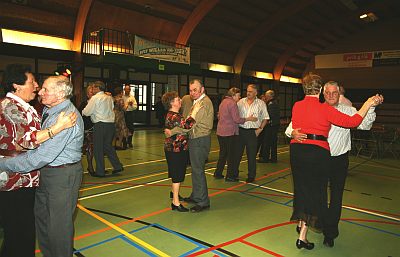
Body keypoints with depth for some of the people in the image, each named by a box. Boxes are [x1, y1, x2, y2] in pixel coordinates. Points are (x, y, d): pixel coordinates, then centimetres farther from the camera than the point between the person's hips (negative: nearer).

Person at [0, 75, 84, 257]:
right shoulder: (48, 110, 7)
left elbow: (41, 156, -29)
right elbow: (38, 144, 14)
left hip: (62, 176, -10)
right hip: (46, 174, 10)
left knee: (59, 225, 6)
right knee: (42, 219, 23)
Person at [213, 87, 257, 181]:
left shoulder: (223, 102, 14)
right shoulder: (232, 103, -13)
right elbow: (237, 119, -17)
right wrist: (248, 119, -8)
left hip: (220, 132, 8)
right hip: (230, 133, -8)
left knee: (223, 153, 17)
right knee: (231, 154, 2)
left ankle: (218, 173, 23)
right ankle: (230, 176, 8)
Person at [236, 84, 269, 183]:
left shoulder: (261, 103, 3)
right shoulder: (241, 102, 8)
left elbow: (265, 118, 4)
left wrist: (260, 129, -5)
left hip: (252, 132, -2)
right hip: (240, 130, 2)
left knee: (251, 155, 4)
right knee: (237, 153, 7)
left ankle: (251, 176, 16)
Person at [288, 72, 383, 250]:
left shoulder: (296, 106, 3)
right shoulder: (324, 109, -11)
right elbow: (352, 122, -8)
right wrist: (368, 104, 2)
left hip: (297, 150, 5)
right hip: (318, 152, -4)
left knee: (301, 189, 21)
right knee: (315, 191, 8)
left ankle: (301, 224, 37)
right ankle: (302, 237, 10)